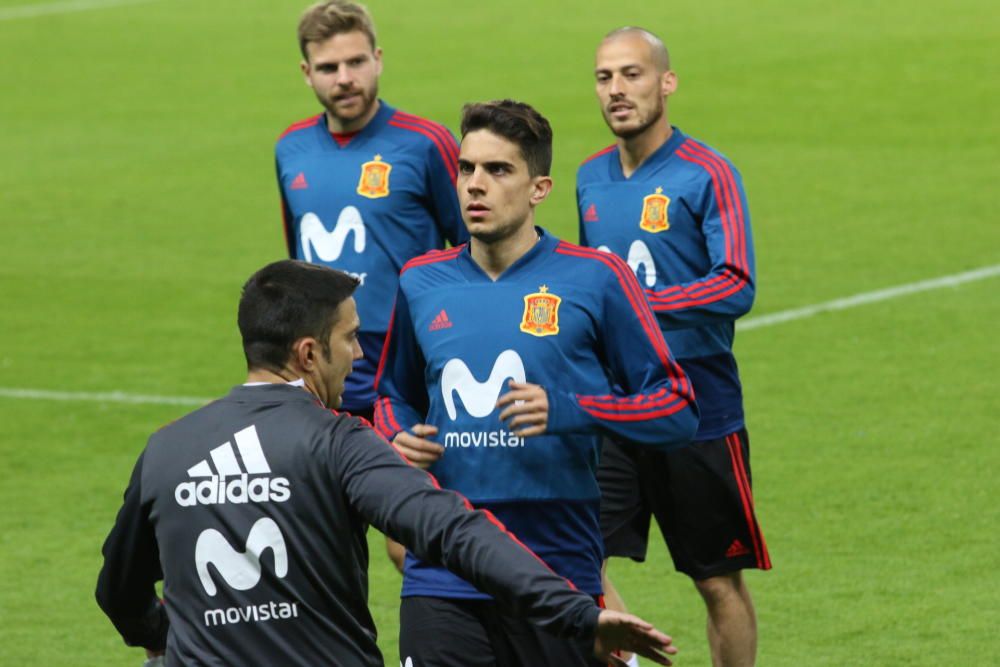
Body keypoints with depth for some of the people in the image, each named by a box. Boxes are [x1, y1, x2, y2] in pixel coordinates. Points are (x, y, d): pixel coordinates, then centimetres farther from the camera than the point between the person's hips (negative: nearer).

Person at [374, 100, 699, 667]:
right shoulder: (422, 282, 10)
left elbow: (678, 408, -2)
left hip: (557, 574, -2)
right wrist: (400, 438, 4)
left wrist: (566, 411, -16)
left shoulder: (594, 279, -2)